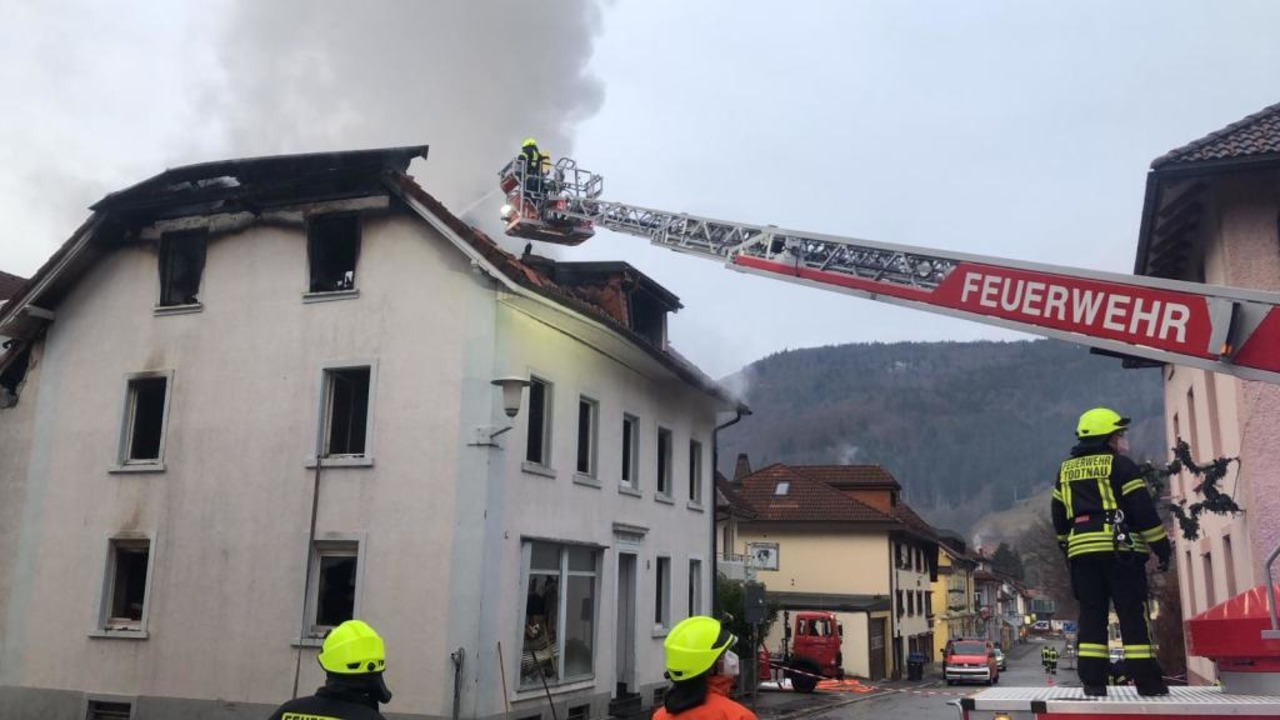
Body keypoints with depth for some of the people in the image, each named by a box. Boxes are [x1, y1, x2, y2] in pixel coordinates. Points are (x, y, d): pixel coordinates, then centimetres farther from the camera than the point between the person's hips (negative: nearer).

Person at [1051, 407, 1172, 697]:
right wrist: (1162, 547, -1)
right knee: (1132, 613, 0)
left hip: (1081, 548, 5)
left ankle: (1092, 679, 0)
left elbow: (1059, 516, 19)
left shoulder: (1066, 470, 16)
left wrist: (1067, 547, 27)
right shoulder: (1120, 465, -2)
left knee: (1091, 613, 5)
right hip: (1119, 547, -5)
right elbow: (1143, 510, -6)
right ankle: (1146, 679, 0)